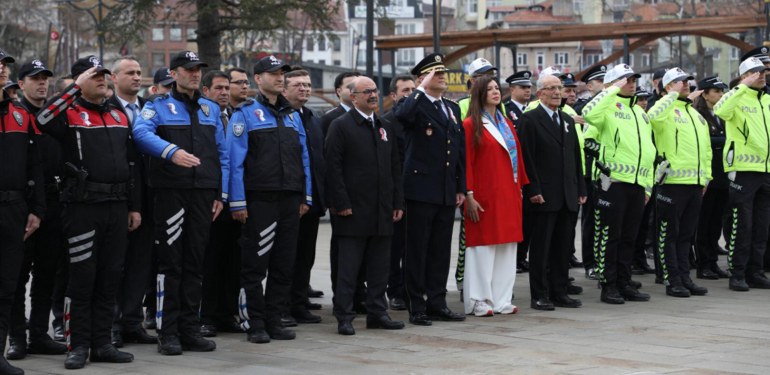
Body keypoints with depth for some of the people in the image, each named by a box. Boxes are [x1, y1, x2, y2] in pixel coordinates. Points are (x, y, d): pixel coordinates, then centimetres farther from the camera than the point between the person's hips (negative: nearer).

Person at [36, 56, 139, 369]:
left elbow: (131, 164, 19)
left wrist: (135, 207, 13)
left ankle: (101, 344, 15)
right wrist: (75, 88, -21)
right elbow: (44, 120, -26)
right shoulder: (70, 114, -1)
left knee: (109, 278, 8)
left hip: (117, 207, 6)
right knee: (82, 278, -3)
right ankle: (78, 346, 4)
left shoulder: (119, 117, 17)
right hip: (83, 207, -6)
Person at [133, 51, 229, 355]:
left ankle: (190, 330, 13)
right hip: (171, 191, -4)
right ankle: (167, 333, 0)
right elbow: (141, 132, -18)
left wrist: (221, 193, 10)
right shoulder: (158, 107, 3)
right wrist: (171, 151, -34)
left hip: (204, 193, 5)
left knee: (195, 263, 7)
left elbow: (222, 153, 18)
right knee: (170, 263, -4)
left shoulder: (211, 109, 18)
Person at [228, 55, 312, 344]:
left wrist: (305, 197, 11)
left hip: (290, 200, 5)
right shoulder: (246, 114, -1)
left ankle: (274, 321, 14)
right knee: (255, 265, -2)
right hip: (259, 199, -5)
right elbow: (236, 160, -6)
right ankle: (254, 324, 4)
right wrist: (238, 202, -12)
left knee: (284, 264, 7)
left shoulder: (292, 115, 16)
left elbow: (304, 158, 18)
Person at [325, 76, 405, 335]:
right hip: (354, 211, -6)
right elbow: (333, 167, -9)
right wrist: (341, 204, -14)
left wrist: (398, 202, 10)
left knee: (380, 266, 10)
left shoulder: (385, 127, 16)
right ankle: (344, 318, 2)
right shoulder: (341, 126, -3)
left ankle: (377, 313, 18)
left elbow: (395, 168, 17)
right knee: (349, 267, -2)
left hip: (382, 211, 6)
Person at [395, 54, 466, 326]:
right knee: (417, 250, -1)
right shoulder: (415, 105, -5)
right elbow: (402, 115, -31)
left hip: (447, 191, 7)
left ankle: (437, 303, 17)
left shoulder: (453, 109, 16)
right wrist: (422, 89, -21)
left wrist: (461, 187, 13)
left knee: (441, 250, 10)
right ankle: (416, 307, 4)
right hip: (421, 189, -7)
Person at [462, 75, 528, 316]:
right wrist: (469, 195, -15)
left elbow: (517, 157, 17)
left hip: (508, 195, 7)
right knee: (483, 245, -5)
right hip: (484, 195, -6)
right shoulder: (471, 125, -4)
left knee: (507, 246, 5)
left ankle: (502, 300, 11)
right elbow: (466, 162, -9)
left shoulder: (507, 124, 16)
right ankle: (479, 302, 1)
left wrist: (519, 188, 11)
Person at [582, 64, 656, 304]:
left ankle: (624, 283, 17)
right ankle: (608, 286, 2)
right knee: (609, 235, -3)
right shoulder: (609, 107, -2)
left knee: (629, 236, 11)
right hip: (613, 181, -7)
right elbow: (589, 113, -27)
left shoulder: (640, 113, 22)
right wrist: (614, 90, -16)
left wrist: (648, 185, 21)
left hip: (637, 183, 7)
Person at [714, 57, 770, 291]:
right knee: (741, 225, -4)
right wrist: (744, 86, -24)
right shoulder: (737, 98, -4)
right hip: (743, 169, -6)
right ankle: (737, 274, 1)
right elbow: (720, 110, -26)